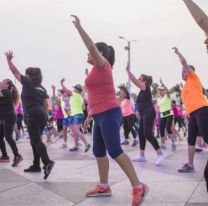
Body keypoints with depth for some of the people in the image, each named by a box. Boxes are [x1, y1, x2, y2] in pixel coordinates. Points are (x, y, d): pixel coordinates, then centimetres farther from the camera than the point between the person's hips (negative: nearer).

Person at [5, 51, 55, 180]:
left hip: (33, 115, -8)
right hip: (42, 114, 8)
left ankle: (47, 162, -30)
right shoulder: (41, 88, 19)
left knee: (36, 140, -13)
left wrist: (9, 59, 21)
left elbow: (15, 71, 9)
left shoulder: (28, 82, 2)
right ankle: (36, 165, 20)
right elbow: (46, 104, 15)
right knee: (35, 140, 16)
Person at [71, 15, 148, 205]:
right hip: (101, 116, 10)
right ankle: (104, 187, 21)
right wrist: (90, 116, 26)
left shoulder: (103, 64, -5)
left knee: (115, 151, -15)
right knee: (98, 152, 12)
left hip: (109, 114, -10)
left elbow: (91, 46, -20)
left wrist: (79, 26, -14)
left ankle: (138, 187, -11)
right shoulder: (98, 70, 20)